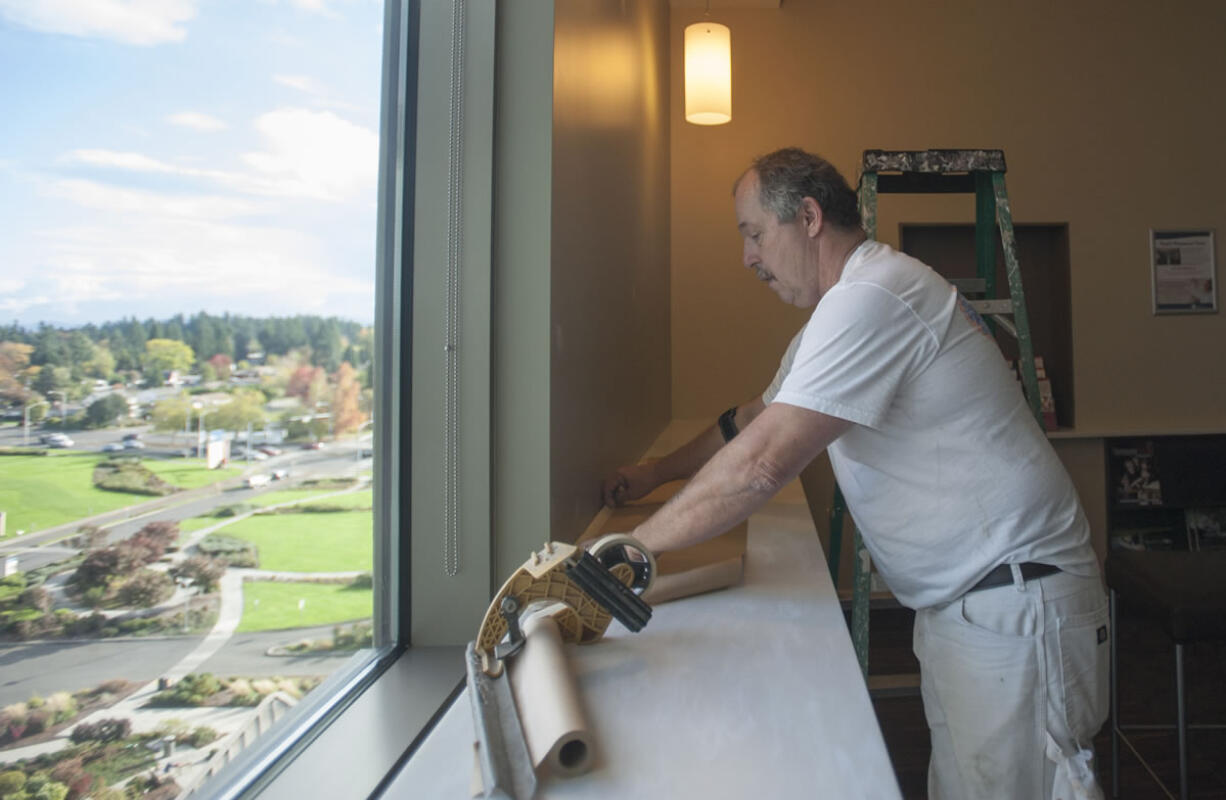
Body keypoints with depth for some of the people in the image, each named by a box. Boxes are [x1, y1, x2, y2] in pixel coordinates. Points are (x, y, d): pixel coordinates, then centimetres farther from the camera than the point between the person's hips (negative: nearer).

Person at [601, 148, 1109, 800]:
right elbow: (759, 415, 24)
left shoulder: (870, 298, -21)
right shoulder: (846, 305, 14)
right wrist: (658, 471, 23)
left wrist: (631, 546, -18)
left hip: (1014, 605, -10)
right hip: (957, 600, 10)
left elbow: (760, 464, -27)